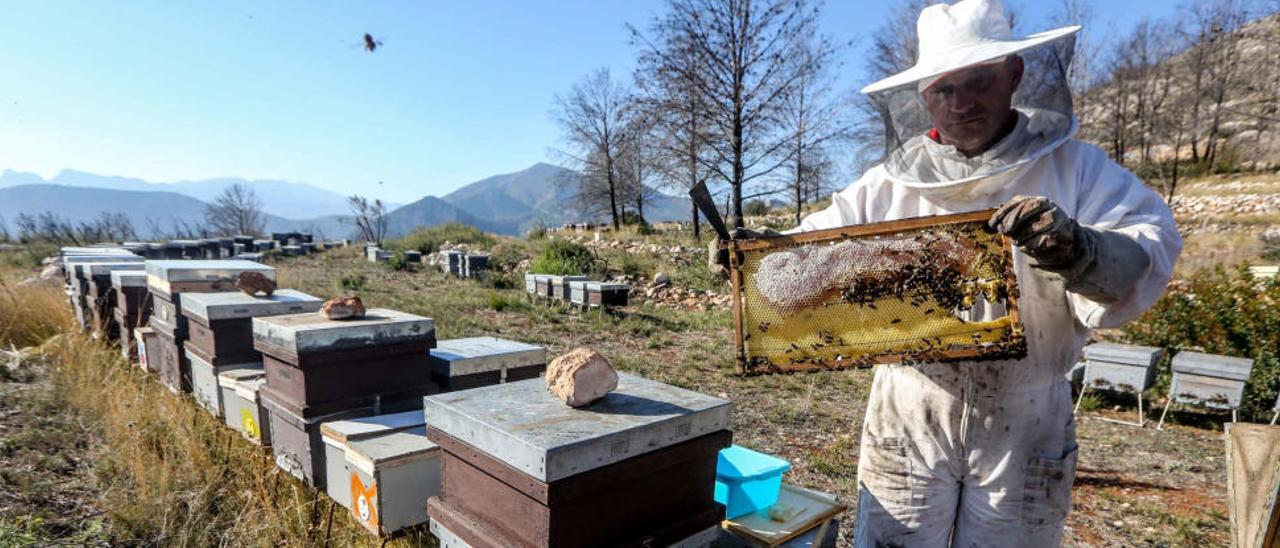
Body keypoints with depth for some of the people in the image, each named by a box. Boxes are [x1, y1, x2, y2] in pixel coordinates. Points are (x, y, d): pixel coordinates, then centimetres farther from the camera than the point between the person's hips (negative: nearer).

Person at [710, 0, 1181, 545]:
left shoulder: (1074, 167, -2)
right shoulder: (892, 182, 0)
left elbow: (1149, 256, -14)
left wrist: (1079, 251, -35)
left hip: (1024, 424, 0)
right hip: (910, 418, 1)